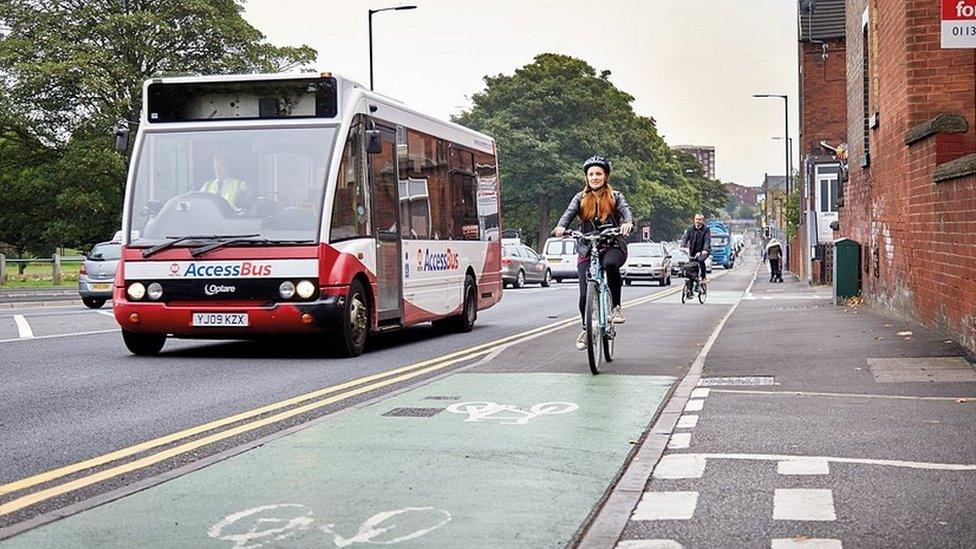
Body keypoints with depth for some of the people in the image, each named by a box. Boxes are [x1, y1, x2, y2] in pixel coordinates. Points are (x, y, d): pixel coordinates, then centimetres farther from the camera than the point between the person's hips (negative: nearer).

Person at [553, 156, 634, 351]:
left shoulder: (615, 196, 7)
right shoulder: (581, 198, 10)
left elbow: (626, 210, -11)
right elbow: (569, 213, -6)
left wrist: (627, 223, -36)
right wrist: (561, 227, -29)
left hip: (613, 246, -2)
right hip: (587, 249, 2)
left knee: (610, 264, -39)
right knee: (585, 294, -7)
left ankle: (616, 307, -21)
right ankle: (586, 329, 20)